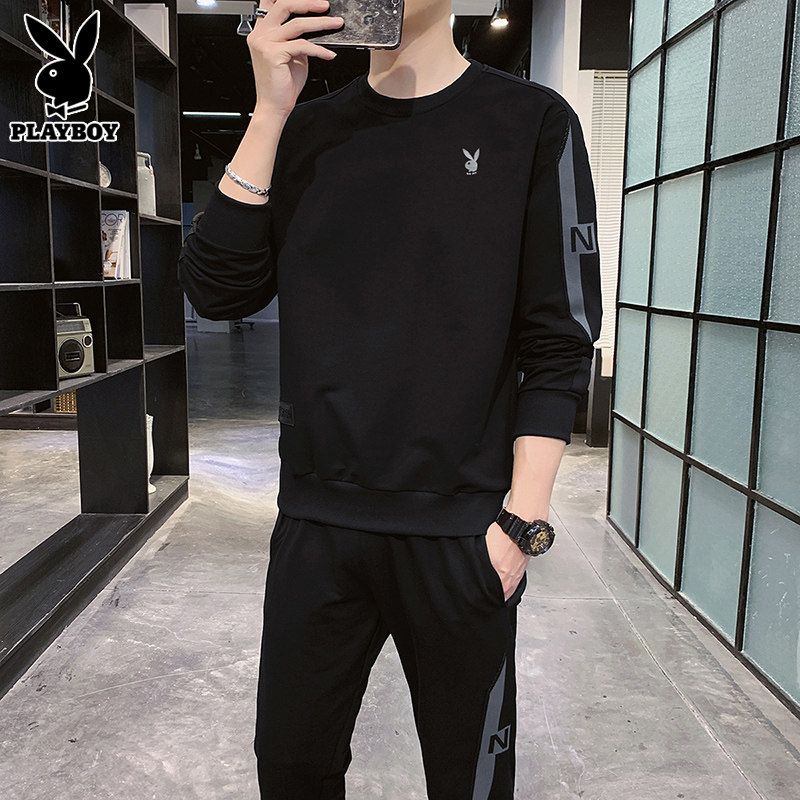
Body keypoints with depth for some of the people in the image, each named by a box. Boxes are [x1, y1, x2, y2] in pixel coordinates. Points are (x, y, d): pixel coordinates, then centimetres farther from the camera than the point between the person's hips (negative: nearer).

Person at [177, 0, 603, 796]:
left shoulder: (531, 122, -2)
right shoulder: (306, 131, 8)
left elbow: (560, 342, -5)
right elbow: (216, 291, -2)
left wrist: (523, 520, -10)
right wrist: (270, 112, -8)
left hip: (459, 529, -2)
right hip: (315, 519, 3)